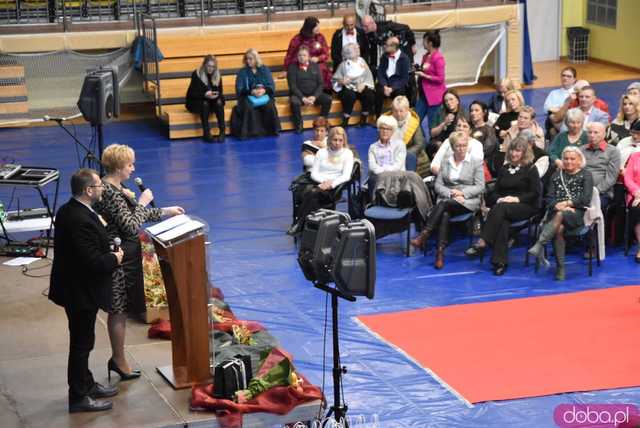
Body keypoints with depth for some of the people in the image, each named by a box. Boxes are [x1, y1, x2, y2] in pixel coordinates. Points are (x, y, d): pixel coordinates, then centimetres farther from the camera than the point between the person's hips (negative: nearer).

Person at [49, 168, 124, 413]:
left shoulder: (67, 211, 3)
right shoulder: (82, 221, -29)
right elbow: (93, 262, -29)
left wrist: (108, 253, 3)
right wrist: (115, 259, -12)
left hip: (74, 288, 10)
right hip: (81, 292, -10)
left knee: (83, 341, 23)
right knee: (81, 344, 3)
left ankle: (86, 385, 37)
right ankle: (78, 398, 14)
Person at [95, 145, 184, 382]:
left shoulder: (114, 188, 9)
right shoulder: (111, 193, -22)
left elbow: (132, 215, 19)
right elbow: (132, 226, -25)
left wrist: (165, 211, 17)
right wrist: (142, 202, -12)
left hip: (124, 257, 10)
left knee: (119, 310, 17)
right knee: (119, 310, 2)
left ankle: (117, 359, 26)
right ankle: (119, 361, 13)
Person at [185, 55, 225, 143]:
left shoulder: (217, 76, 2)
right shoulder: (196, 74, -10)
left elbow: (220, 92, 4)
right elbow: (193, 93, -15)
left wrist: (216, 95, -21)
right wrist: (205, 95, -32)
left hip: (211, 101, 3)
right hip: (195, 102, -3)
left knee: (219, 102, -29)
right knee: (205, 103, -36)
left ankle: (222, 132, -34)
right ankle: (206, 134, -40)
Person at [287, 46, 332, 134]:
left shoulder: (315, 66, 9)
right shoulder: (292, 67, 1)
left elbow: (320, 84, 5)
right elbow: (292, 86, -7)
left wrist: (314, 96, -14)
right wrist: (303, 98, -20)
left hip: (313, 94, 3)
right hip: (298, 95, -3)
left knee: (328, 99, -23)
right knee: (295, 102, -36)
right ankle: (298, 126, -17)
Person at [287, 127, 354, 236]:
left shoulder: (347, 153, 7)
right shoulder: (321, 152, 16)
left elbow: (346, 176, -3)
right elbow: (314, 173, 10)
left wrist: (332, 183, -19)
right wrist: (324, 181, -11)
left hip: (334, 188, -3)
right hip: (319, 183, 3)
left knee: (314, 193, -34)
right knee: (308, 191, -34)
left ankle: (299, 225, -32)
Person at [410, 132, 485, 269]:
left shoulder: (476, 163, 9)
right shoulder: (445, 162, 18)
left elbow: (480, 187, 2)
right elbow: (438, 185, 10)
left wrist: (462, 192, -13)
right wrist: (451, 193, -10)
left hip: (468, 202, -2)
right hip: (447, 201, 2)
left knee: (444, 204, -34)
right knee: (444, 214, -34)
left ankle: (424, 235, -38)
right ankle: (440, 253, -42)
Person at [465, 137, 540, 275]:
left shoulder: (530, 169, 6)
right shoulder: (504, 169, 22)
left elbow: (535, 193, -2)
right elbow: (495, 191, 18)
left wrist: (517, 199, -15)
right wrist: (498, 199, -5)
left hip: (525, 206, -3)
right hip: (503, 204, 3)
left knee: (501, 208, -35)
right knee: (503, 220, -34)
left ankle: (482, 243, -43)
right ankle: (500, 261, -43)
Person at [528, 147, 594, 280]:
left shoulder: (586, 175, 12)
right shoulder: (557, 174, 23)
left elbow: (586, 199, 0)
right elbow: (549, 197, 13)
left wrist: (566, 203, -9)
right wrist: (557, 206, -8)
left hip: (577, 213, -2)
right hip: (557, 211, 2)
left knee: (560, 215, -37)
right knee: (558, 228, -32)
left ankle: (539, 245, -50)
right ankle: (560, 268, -31)